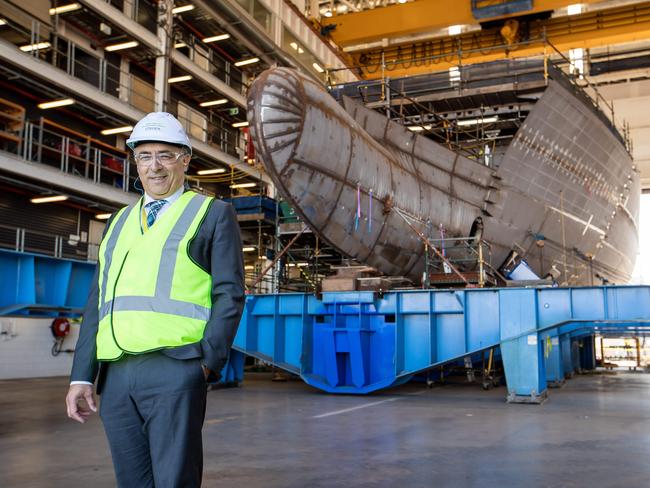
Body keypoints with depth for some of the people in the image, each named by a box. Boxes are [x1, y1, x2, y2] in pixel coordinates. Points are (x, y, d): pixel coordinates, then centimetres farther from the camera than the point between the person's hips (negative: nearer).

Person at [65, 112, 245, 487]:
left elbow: (229, 294, -1)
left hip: (175, 369, -5)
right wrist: (82, 376, 9)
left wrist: (208, 364, -11)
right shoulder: (121, 222, 21)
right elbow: (99, 302, 17)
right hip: (116, 375, 5)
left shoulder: (214, 214, 6)